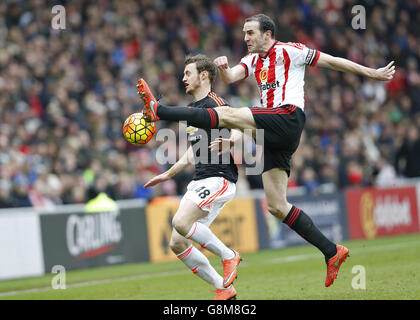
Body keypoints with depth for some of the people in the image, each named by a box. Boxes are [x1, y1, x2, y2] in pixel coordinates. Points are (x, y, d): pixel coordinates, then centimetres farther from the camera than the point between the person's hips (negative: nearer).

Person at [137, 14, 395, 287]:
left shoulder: (289, 51, 4)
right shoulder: (253, 60, 23)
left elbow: (333, 61, 9)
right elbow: (231, 77, 7)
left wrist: (374, 73, 12)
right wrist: (223, 68, -16)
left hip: (289, 119, -9)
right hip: (272, 133, 9)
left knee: (227, 114, -22)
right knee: (276, 206, 2)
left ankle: (157, 110, -22)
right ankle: (332, 252, 4)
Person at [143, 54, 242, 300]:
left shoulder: (214, 103, -8)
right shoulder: (191, 109, 20)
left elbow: (239, 128, -22)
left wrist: (229, 140, -44)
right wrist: (168, 174, 33)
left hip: (220, 179, -9)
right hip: (199, 181, 9)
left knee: (181, 222, -28)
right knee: (177, 243, 0)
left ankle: (229, 256, -10)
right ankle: (224, 288, 8)